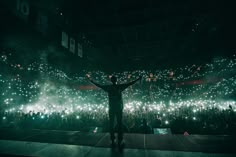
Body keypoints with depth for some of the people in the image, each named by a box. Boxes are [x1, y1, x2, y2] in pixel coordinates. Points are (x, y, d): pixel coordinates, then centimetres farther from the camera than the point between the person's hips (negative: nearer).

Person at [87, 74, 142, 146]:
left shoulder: (108, 87, -1)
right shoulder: (120, 86, -6)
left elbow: (98, 85, 7)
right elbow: (130, 83, -6)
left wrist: (91, 80, 19)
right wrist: (138, 79, 1)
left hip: (111, 109, 2)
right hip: (119, 109, -1)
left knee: (111, 124, 10)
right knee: (119, 124, 6)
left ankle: (112, 140, 17)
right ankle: (120, 141, 12)